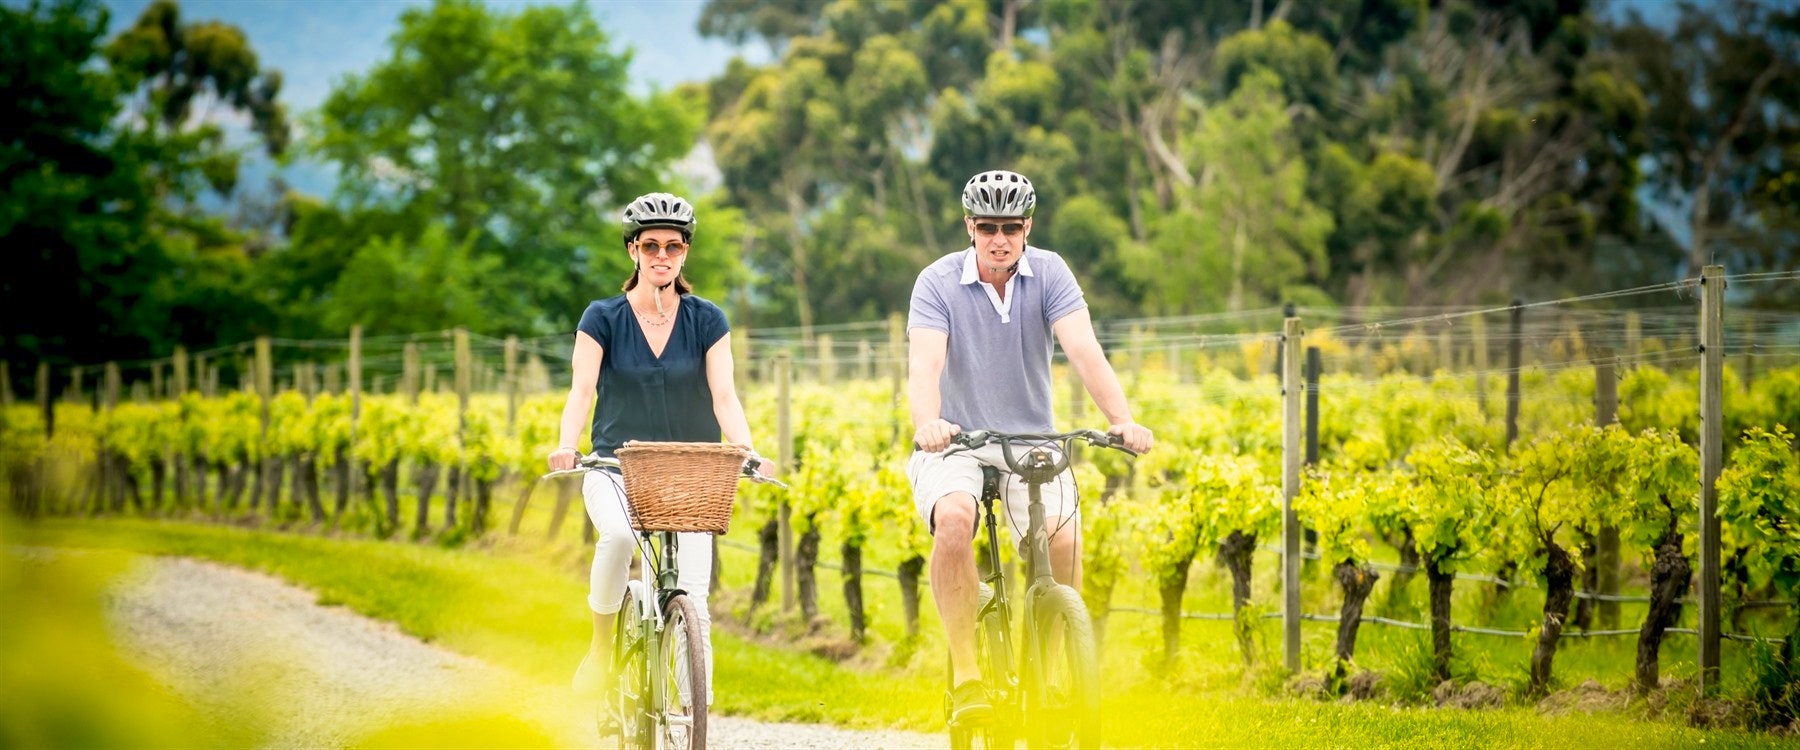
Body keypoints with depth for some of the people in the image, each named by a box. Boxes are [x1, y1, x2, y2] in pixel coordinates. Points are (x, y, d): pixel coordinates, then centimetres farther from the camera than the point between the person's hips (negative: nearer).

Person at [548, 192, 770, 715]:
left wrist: (748, 453, -24)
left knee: (691, 603, -13)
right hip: (615, 468, -1)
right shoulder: (603, 318, 0)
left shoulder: (706, 320, 3)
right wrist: (566, 447, -30)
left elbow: (724, 397, -6)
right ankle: (601, 648, -14)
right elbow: (582, 391, -10)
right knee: (620, 534, -35)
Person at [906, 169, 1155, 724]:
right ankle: (965, 673, -25)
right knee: (954, 519, -34)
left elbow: (1084, 351, -19)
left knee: (1063, 538, -25)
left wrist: (1122, 420, -36)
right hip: (956, 444, -2)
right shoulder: (938, 283, -10)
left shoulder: (1049, 274, -6)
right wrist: (927, 424, -47)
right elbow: (924, 364, -25)